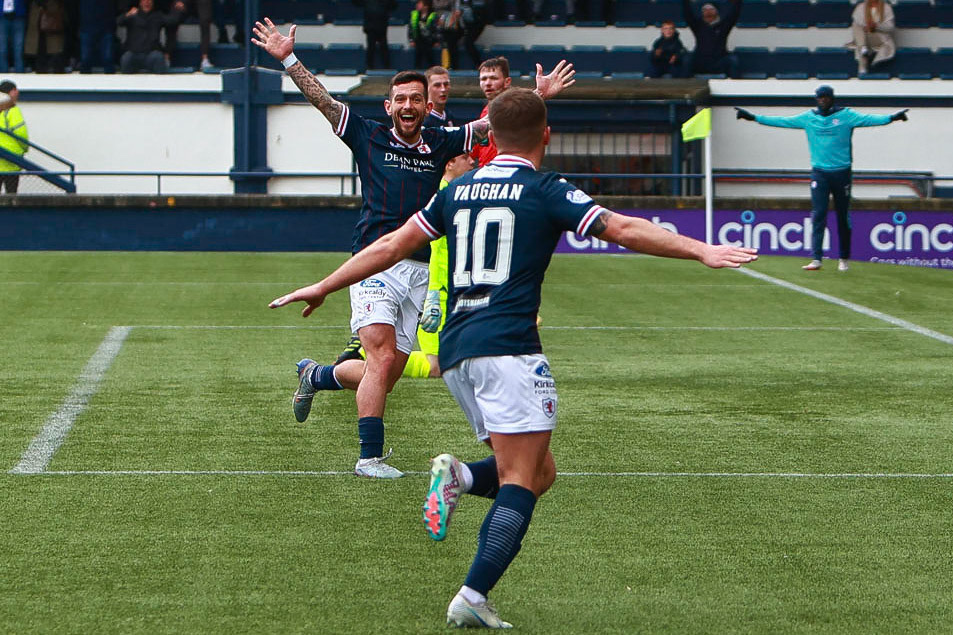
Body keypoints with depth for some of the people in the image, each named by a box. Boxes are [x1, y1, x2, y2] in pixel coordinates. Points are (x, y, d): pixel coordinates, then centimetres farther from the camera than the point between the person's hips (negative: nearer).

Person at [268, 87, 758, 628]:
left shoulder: (459, 189, 17)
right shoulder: (545, 191, 1)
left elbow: (391, 246, 21)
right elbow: (623, 229, -8)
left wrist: (323, 288, 31)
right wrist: (700, 250, -8)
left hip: (455, 350, 7)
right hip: (507, 346, -7)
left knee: (540, 472, 15)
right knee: (521, 481, -7)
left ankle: (459, 476, -10)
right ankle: (474, 596, -21)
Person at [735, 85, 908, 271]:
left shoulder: (846, 115, -1)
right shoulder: (809, 117, 6)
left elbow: (867, 119, -12)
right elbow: (782, 121, 7)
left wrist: (890, 118, -27)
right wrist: (754, 117, 3)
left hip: (842, 172, -1)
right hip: (819, 173, 1)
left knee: (843, 217, 5)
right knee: (818, 216, -8)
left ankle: (844, 259, 17)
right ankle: (816, 259, -11)